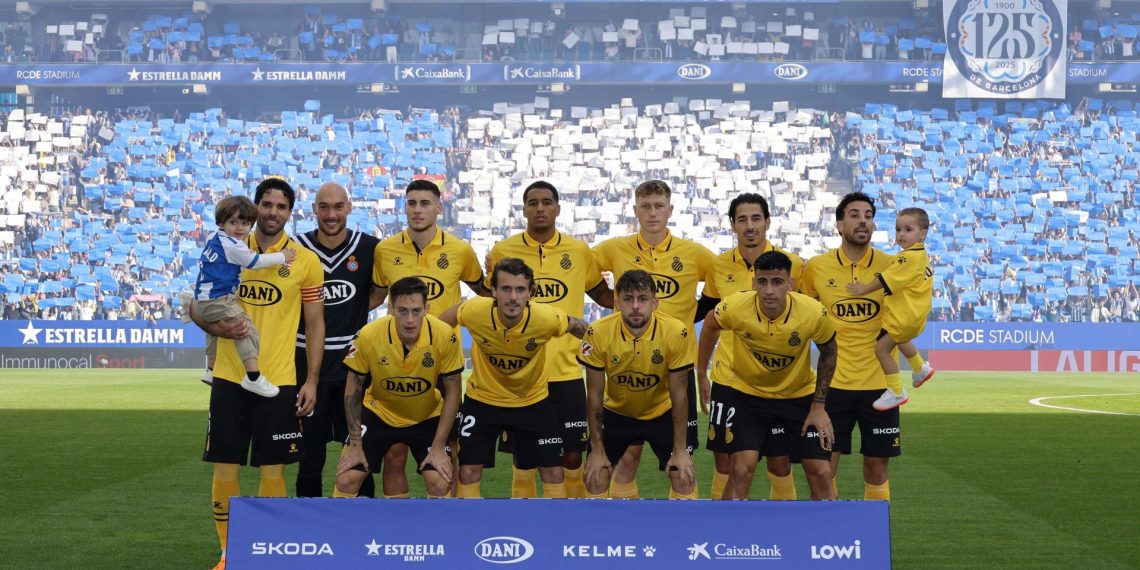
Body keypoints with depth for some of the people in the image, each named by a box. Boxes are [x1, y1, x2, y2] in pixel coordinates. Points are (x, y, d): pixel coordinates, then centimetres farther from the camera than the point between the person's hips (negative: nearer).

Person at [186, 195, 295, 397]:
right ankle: (253, 377, -29)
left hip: (204, 299, 11)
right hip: (217, 301, -11)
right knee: (246, 329, -20)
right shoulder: (232, 246, -17)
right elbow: (256, 262, -11)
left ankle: (210, 371, 52)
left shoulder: (214, 239, 10)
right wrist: (282, 257, 0)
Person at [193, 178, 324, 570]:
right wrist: (217, 327, -14)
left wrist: (312, 381, -3)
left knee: (273, 469, 2)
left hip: (279, 380, -1)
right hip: (229, 377, 1)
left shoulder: (306, 261, 0)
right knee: (224, 467, 3)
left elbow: (315, 325, 4)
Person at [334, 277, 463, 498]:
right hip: (379, 412, 0)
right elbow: (353, 390, -10)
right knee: (346, 480, -7)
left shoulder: (445, 336, -27)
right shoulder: (369, 335, -26)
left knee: (440, 484, -14)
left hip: (427, 417, 0)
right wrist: (355, 444, -8)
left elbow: (452, 392, -13)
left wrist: (438, 447, -13)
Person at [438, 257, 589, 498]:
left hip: (533, 400, 0)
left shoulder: (547, 318, -29)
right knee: (468, 472, -1)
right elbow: (438, 325, -4)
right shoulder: (474, 311, -28)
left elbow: (577, 326, -5)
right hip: (482, 399, 0)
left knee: (553, 471, 2)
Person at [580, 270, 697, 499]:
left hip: (662, 412, 0)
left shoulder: (677, 333, -28)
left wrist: (680, 450, -13)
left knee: (684, 477, -9)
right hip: (616, 411, 1)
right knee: (596, 478, -5)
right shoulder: (598, 333, -26)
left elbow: (678, 395, -16)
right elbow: (594, 396, -15)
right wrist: (597, 450, -12)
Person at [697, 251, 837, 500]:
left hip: (800, 395, 1)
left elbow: (828, 352, -4)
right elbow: (710, 326, -1)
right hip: (748, 393, -1)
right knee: (741, 470, -13)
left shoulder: (814, 312, -25)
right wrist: (701, 373, 4)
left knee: (821, 473, -3)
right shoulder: (735, 307, -26)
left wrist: (819, 405, -6)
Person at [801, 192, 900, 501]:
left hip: (878, 382, 0)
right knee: (825, 463, 1)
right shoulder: (815, 267, -1)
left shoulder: (891, 265, -1)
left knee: (876, 465, 6)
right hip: (833, 382, 0)